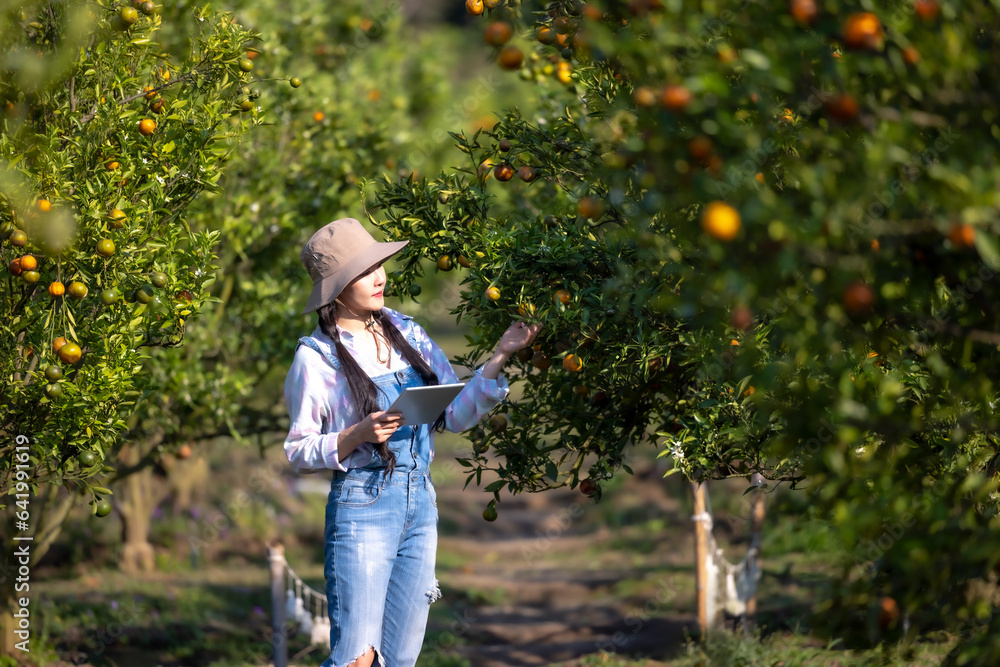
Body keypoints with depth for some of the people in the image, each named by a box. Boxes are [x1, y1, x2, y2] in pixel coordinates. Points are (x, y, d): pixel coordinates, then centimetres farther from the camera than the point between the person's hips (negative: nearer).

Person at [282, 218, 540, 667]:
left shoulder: (406, 334, 10)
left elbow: (457, 415, 8)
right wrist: (358, 435, -18)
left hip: (420, 504, 5)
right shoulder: (316, 357, -4)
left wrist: (500, 356, -2)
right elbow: (298, 453, -2)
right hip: (362, 508, -5)